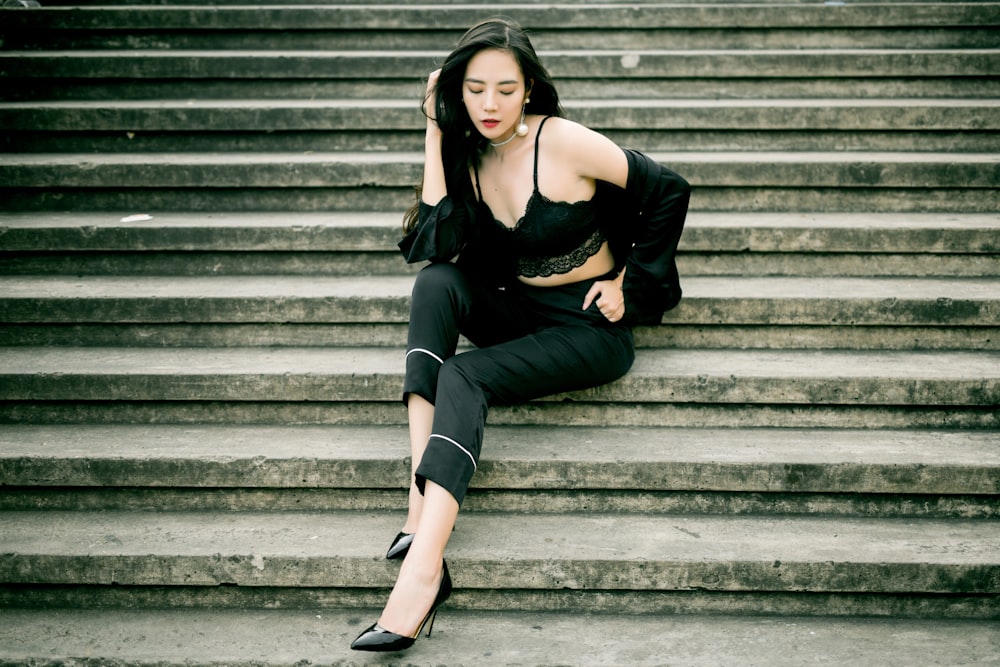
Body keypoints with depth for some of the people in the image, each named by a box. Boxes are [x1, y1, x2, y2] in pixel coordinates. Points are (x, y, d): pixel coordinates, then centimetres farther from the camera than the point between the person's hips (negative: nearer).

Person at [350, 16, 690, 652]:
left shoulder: (563, 142, -15)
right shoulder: (468, 154, 2)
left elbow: (669, 191, -8)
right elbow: (437, 245, -13)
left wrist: (628, 283, -3)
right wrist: (437, 133, -12)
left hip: (591, 326, -6)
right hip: (516, 311, 6)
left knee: (462, 379, -28)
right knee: (436, 283, -23)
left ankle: (423, 569, -38)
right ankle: (422, 503, -32)